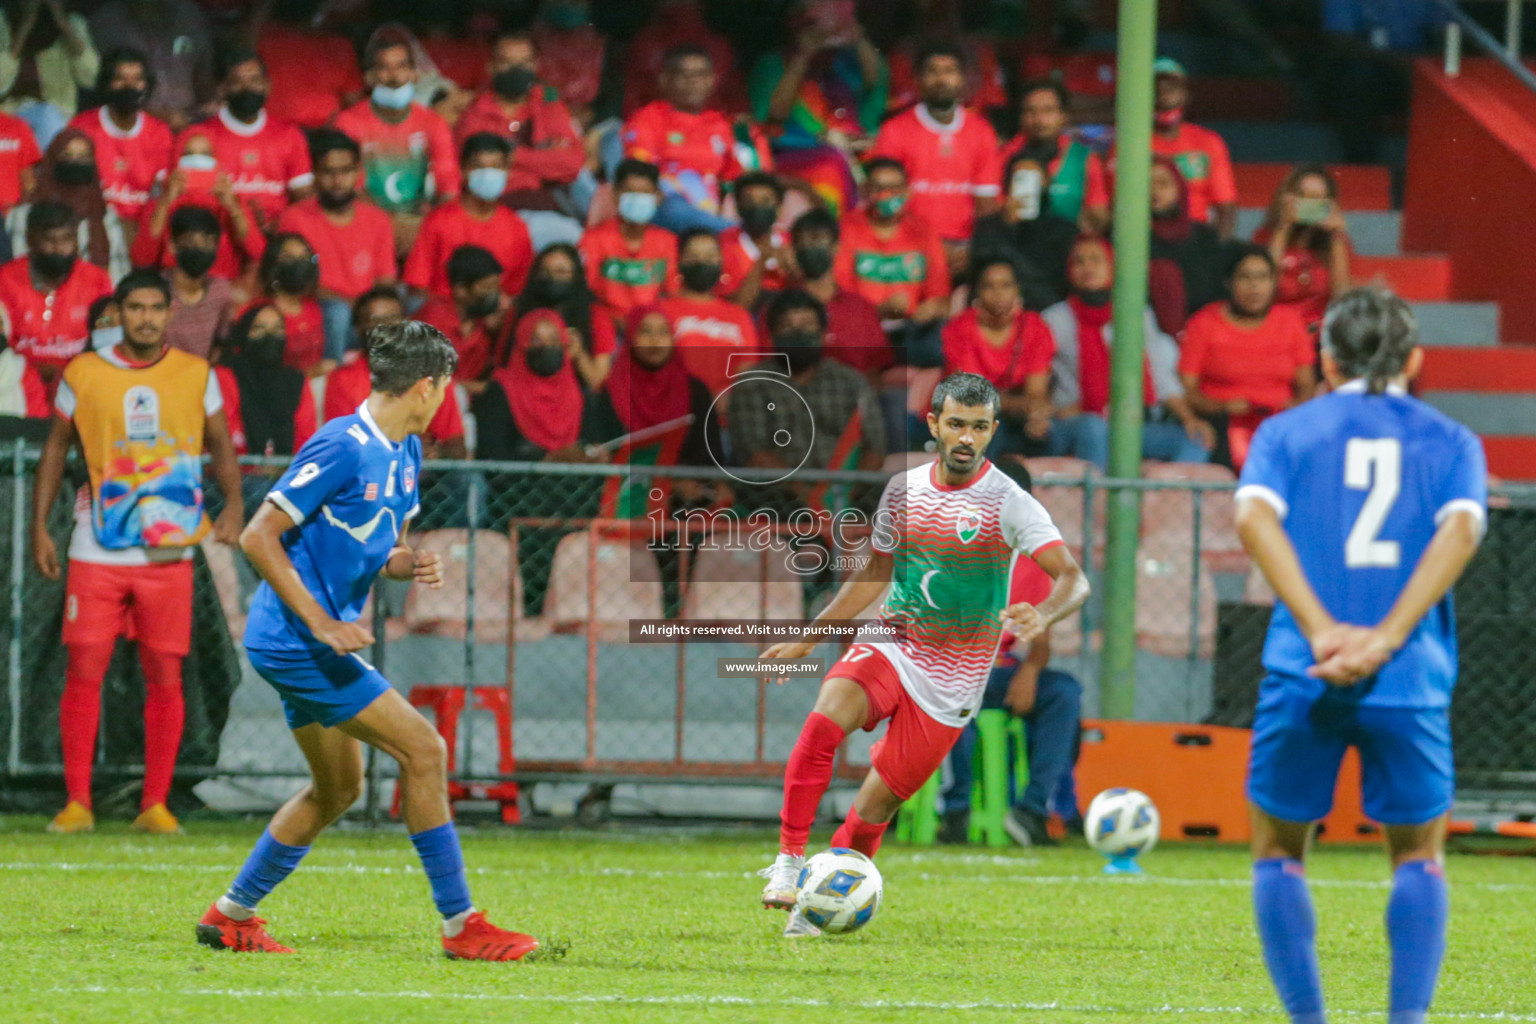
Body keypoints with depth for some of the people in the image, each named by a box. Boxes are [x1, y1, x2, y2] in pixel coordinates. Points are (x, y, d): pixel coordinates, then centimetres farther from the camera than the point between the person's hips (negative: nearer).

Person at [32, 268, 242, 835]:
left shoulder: (197, 375, 3)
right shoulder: (83, 374, 3)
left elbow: (221, 447, 11)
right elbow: (56, 449, 11)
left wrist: (233, 503, -7)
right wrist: (39, 527, 6)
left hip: (168, 551, 0)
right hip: (97, 550, 0)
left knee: (165, 678, -1)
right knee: (85, 671, -5)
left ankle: (155, 804, 6)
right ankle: (77, 802, 1)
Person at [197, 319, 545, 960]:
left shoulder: (404, 452, 11)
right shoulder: (343, 448, -19)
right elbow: (258, 537, -19)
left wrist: (410, 565, -2)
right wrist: (322, 624, -23)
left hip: (312, 643, 10)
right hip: (295, 638, -10)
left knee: (338, 789, 17)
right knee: (423, 750, -11)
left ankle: (230, 917, 27)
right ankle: (460, 925, -7)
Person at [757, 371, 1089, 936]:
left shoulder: (1009, 504, -11)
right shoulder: (903, 489, 4)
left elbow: (1073, 578, -20)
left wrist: (1042, 615, -43)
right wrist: (808, 639, 18)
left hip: (949, 681, -3)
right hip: (888, 646, 3)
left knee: (873, 809, -1)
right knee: (824, 719, -28)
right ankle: (790, 860, -24)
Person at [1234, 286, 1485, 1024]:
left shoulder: (1287, 432, 13)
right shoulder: (1451, 442, 13)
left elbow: (1255, 516, -7)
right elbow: (1460, 528, -7)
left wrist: (1321, 630, -16)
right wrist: (1387, 638, -15)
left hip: (1302, 672, 0)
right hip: (1411, 682, 0)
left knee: (1278, 849, 15)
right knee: (1418, 853, 16)